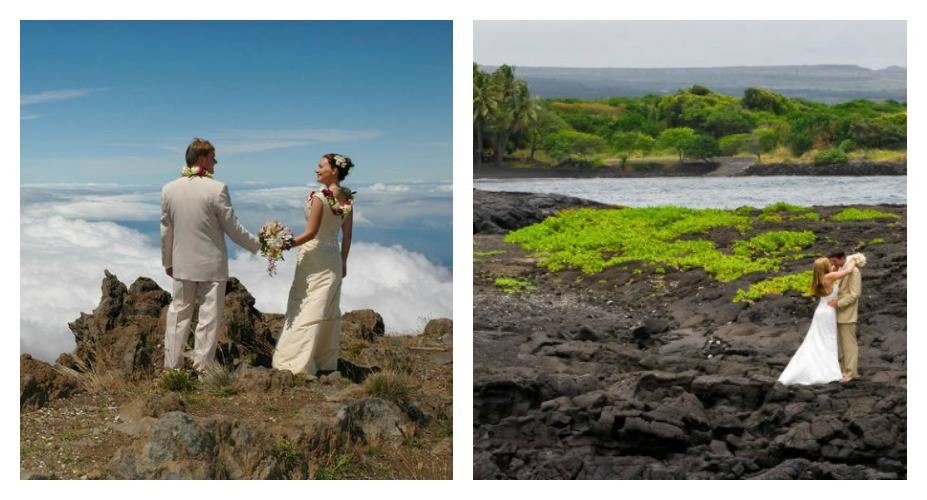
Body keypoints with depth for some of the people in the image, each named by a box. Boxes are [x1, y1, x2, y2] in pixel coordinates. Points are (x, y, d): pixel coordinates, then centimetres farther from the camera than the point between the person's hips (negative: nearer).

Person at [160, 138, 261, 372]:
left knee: (178, 313, 15)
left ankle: (172, 364, 19)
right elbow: (232, 228, -11)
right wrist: (257, 244, 3)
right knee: (209, 317, 5)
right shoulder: (217, 189, -15)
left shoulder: (169, 189, 0)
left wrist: (167, 262, 18)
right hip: (211, 265, -4)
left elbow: (166, 230, 7)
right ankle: (202, 367, 8)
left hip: (182, 264, 5)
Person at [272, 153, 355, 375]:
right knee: (329, 311, 14)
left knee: (305, 311, -2)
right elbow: (347, 235, 8)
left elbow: (310, 233, -20)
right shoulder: (347, 198, 2)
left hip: (314, 259, -7)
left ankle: (299, 363, 0)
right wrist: (343, 261, 17)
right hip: (334, 260, 7)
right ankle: (327, 362, 21)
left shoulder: (319, 197, -19)